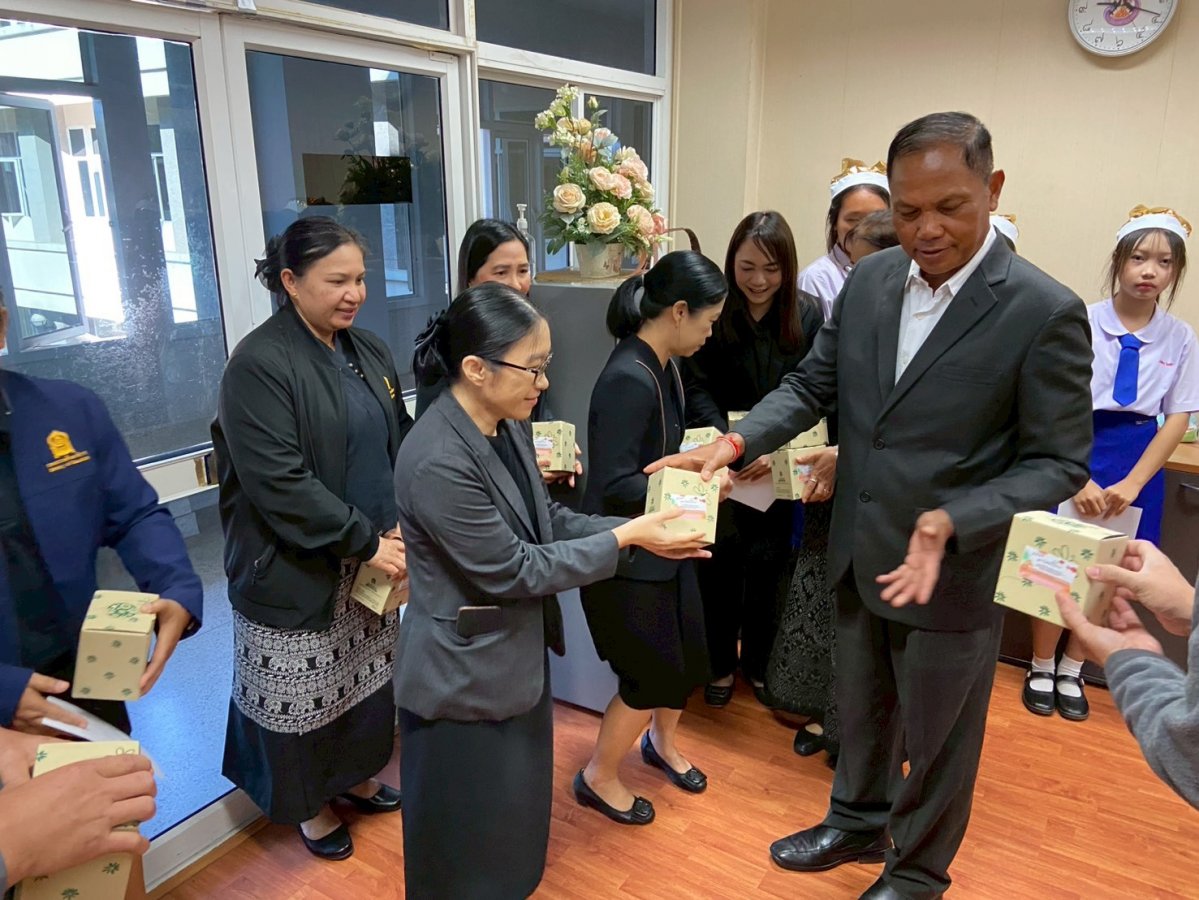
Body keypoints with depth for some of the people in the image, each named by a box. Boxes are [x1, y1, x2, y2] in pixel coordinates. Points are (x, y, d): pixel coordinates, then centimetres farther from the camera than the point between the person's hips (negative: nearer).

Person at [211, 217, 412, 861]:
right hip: (294, 568, -6)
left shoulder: (368, 351, 5)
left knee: (368, 676, 20)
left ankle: (354, 775, 45)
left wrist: (402, 524, -6)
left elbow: (400, 442, 9)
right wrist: (364, 541, -21)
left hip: (372, 557, 7)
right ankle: (308, 803, 37)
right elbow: (278, 482, -23)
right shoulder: (259, 363, -17)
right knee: (304, 692, 11)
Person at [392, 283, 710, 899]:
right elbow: (513, 569, -25)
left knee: (515, 809, 27)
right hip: (466, 675, -8)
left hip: (516, 657, 8)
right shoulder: (438, 461, -30)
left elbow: (547, 521, 4)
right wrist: (625, 538, -20)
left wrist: (636, 529, -9)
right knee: (470, 836, 15)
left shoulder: (506, 426, -2)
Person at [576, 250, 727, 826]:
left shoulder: (663, 367, 2)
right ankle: (599, 778, 31)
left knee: (689, 656, 21)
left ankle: (661, 743, 49)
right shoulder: (628, 378, -27)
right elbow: (615, 486, -28)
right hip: (628, 554, -9)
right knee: (653, 673, 7)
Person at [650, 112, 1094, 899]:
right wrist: (737, 441, -12)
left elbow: (1058, 463, -15)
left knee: (936, 738, 18)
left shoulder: (1045, 312, -18)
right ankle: (860, 824, 52)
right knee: (861, 709, 25)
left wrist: (951, 523, -29)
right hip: (859, 554, 5)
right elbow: (813, 384, 4)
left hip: (956, 570, -5)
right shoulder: (869, 279, -2)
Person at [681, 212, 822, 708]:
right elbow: (698, 389, -10)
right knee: (721, 564, 6)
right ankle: (721, 663, 27)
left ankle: (759, 661, 32)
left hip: (780, 470, 1)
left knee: (768, 565, 9)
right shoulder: (713, 314, -6)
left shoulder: (807, 317, -3)